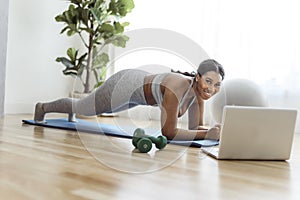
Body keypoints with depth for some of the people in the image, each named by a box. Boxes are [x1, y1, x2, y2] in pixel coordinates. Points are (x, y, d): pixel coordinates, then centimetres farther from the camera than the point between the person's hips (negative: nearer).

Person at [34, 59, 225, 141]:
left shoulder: (199, 90, -16)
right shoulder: (177, 87, -40)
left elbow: (195, 127, -8)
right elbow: (168, 132, -39)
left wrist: (210, 129, -28)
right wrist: (207, 134, -42)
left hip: (140, 82, 8)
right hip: (124, 85, -7)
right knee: (82, 107, 18)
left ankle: (72, 111, 70)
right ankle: (43, 107, 49)